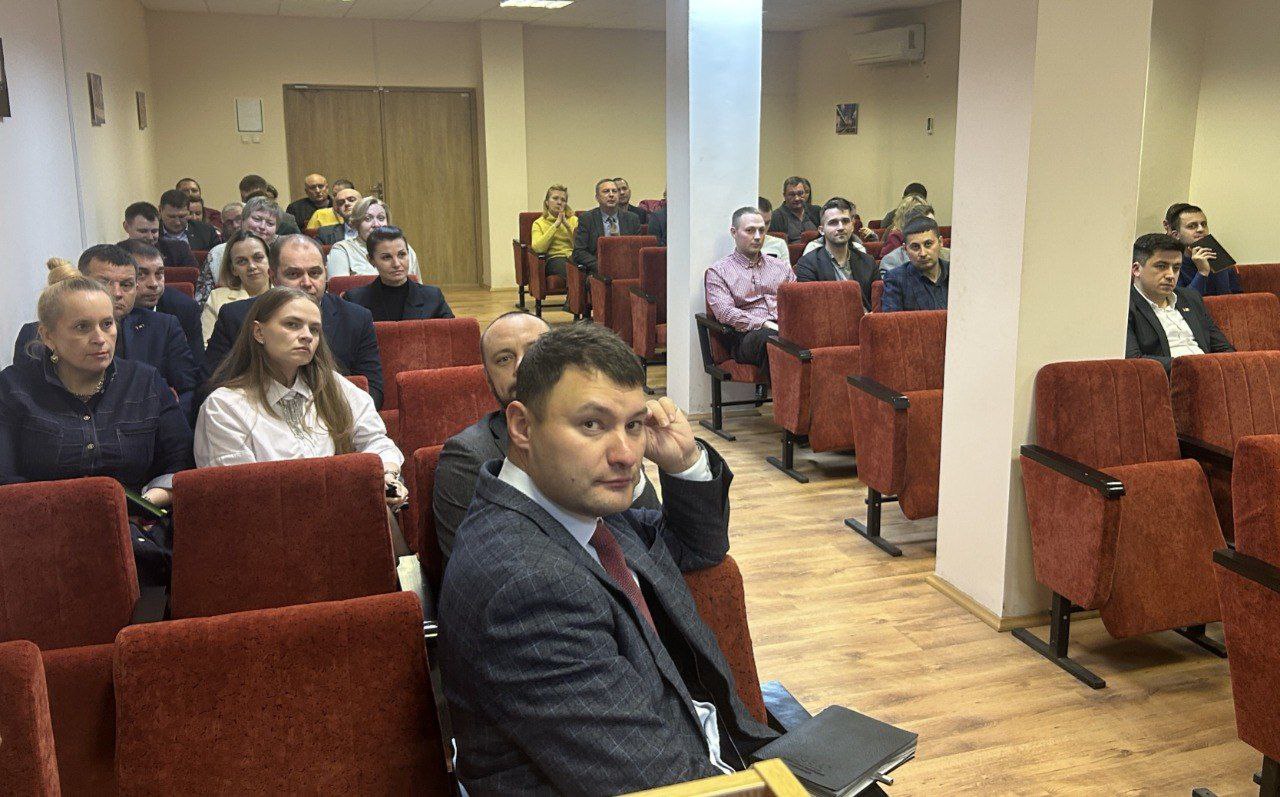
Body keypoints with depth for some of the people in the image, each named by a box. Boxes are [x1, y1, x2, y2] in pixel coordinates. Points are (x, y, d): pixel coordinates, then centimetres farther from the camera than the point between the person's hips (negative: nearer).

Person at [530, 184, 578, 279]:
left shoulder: (573, 219, 22)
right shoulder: (539, 223, 15)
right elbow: (537, 248, -6)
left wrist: (567, 225, -2)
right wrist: (556, 225, -4)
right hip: (554, 258, -3)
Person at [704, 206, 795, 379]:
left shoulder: (781, 267, 27)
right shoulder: (718, 271, 12)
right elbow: (725, 312, -4)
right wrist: (765, 324, -16)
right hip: (747, 336, -3)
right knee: (771, 338, -40)